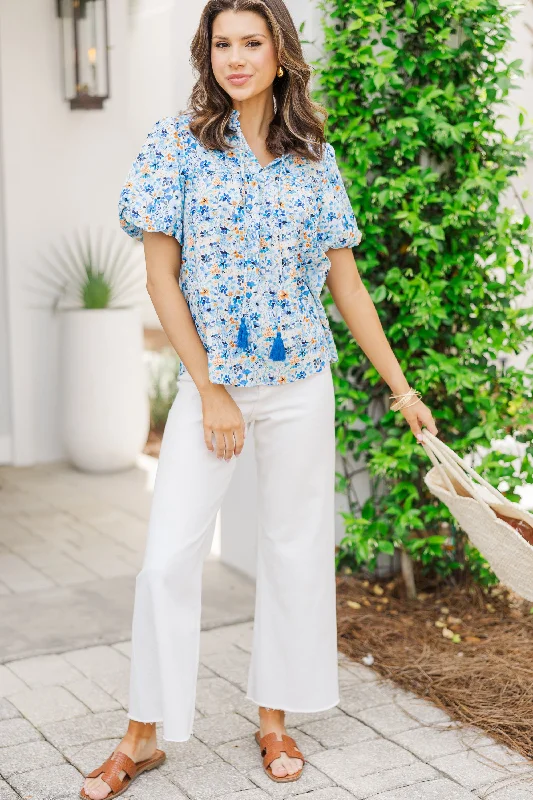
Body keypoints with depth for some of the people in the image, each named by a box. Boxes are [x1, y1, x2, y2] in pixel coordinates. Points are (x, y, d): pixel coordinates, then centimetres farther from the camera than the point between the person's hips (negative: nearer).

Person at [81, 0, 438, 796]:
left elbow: (346, 281, 8)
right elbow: (161, 277, -5)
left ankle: (275, 718, 26)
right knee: (168, 557, -3)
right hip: (209, 380, -2)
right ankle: (143, 735, 15)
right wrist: (210, 390, -9)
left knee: (295, 549, 8)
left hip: (299, 384, 2)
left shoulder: (314, 155, 4)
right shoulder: (180, 141, -3)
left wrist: (400, 385, 6)